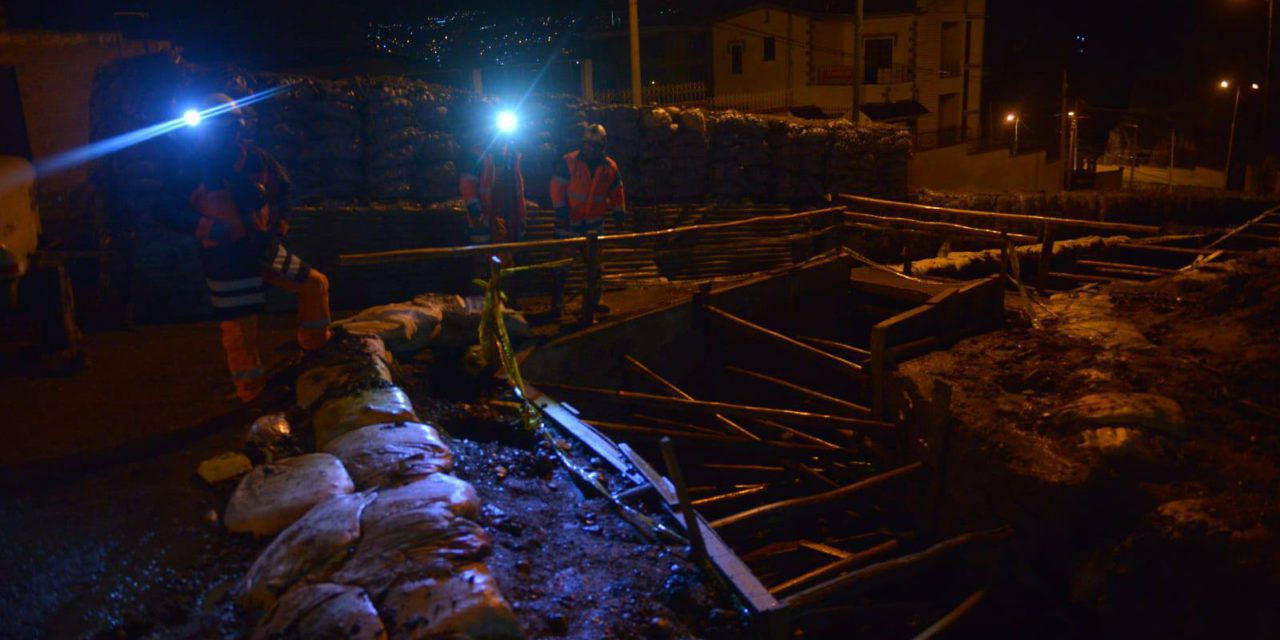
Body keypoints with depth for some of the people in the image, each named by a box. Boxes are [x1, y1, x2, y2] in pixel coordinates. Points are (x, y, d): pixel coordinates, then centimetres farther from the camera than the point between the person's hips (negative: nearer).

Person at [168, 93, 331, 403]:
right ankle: (251, 394, 17)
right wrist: (212, 230, -21)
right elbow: (172, 213, -9)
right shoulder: (194, 170, -11)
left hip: (261, 248, 4)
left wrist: (277, 229, 4)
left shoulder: (257, 160, -2)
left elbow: (281, 191, 15)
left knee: (315, 284, 6)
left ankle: (317, 348, 26)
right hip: (224, 258, -4)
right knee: (239, 328, 1)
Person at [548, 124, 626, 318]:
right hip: (569, 221, -4)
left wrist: (619, 212, 9)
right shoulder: (568, 162, -12)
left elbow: (617, 191, 11)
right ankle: (557, 301, 7)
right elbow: (557, 187, -12)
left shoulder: (610, 167, 0)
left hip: (594, 222, 4)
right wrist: (561, 209, -17)